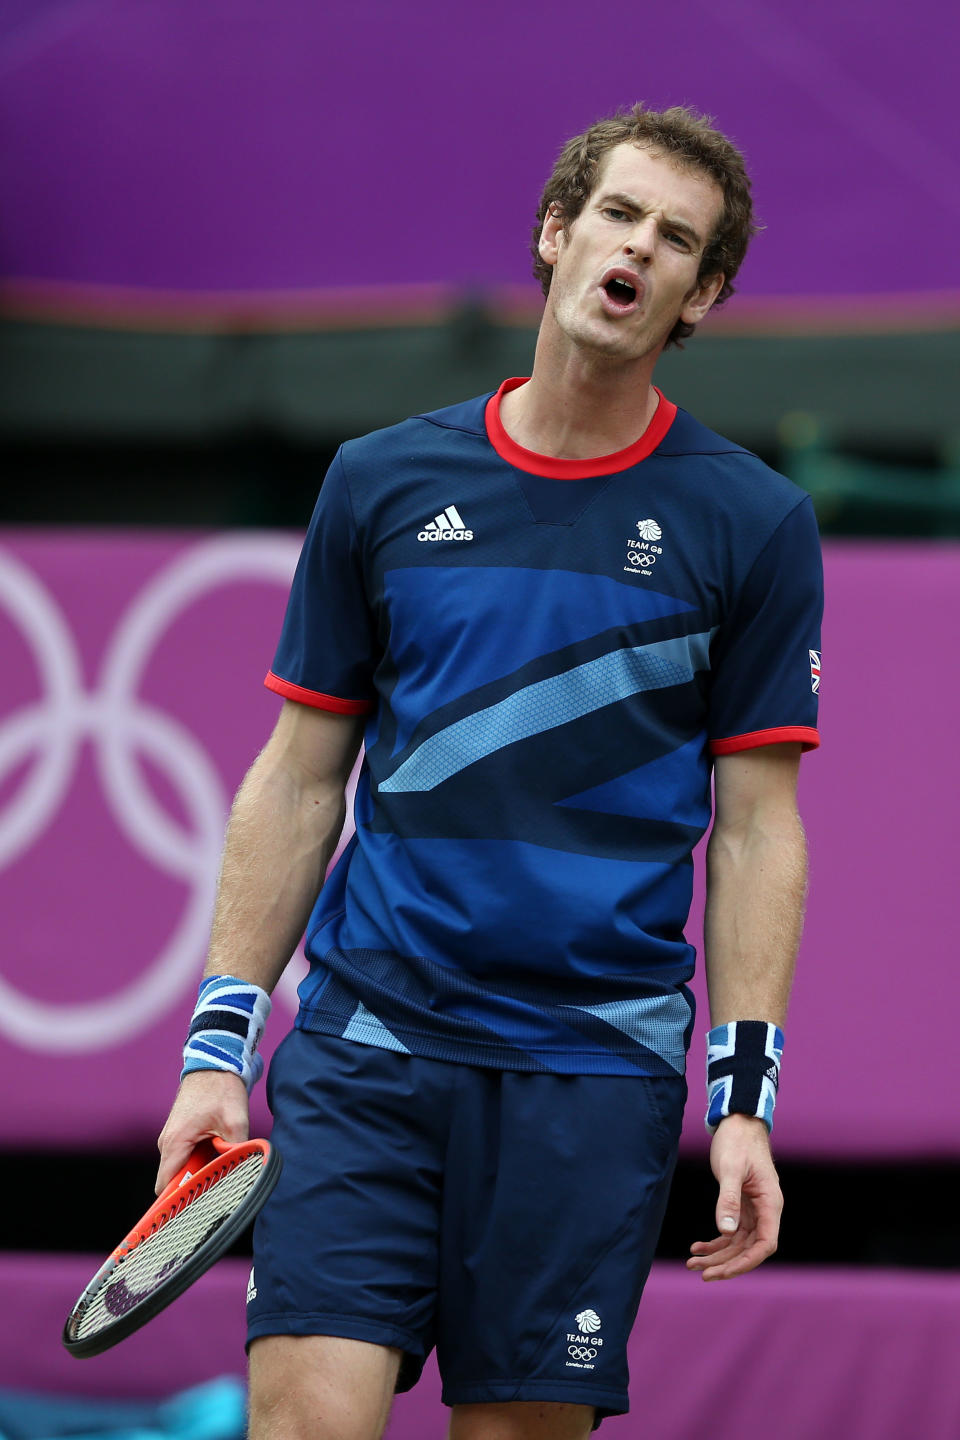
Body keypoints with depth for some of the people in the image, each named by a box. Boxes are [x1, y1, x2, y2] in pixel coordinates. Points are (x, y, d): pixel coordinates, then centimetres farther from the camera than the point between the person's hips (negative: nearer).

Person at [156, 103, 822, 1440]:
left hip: (595, 1073, -1)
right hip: (364, 1047, 1)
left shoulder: (754, 523, 2)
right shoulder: (382, 483, 7)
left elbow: (757, 826, 3)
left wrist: (744, 1094, -5)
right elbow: (299, 779, 11)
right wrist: (220, 1039, 4)